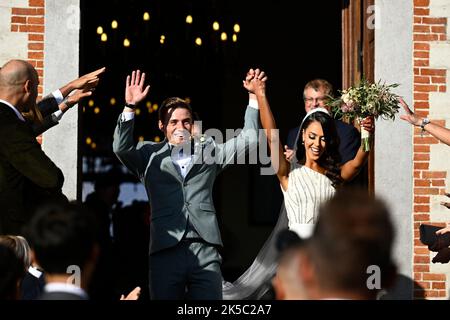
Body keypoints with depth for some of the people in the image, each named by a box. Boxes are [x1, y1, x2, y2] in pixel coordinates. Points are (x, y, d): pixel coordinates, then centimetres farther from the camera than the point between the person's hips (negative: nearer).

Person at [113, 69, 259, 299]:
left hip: (205, 248, 1)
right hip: (166, 250, -1)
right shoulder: (150, 155, 13)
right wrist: (129, 107, -13)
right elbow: (121, 148, -4)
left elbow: (248, 140, 13)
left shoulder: (208, 150, 18)